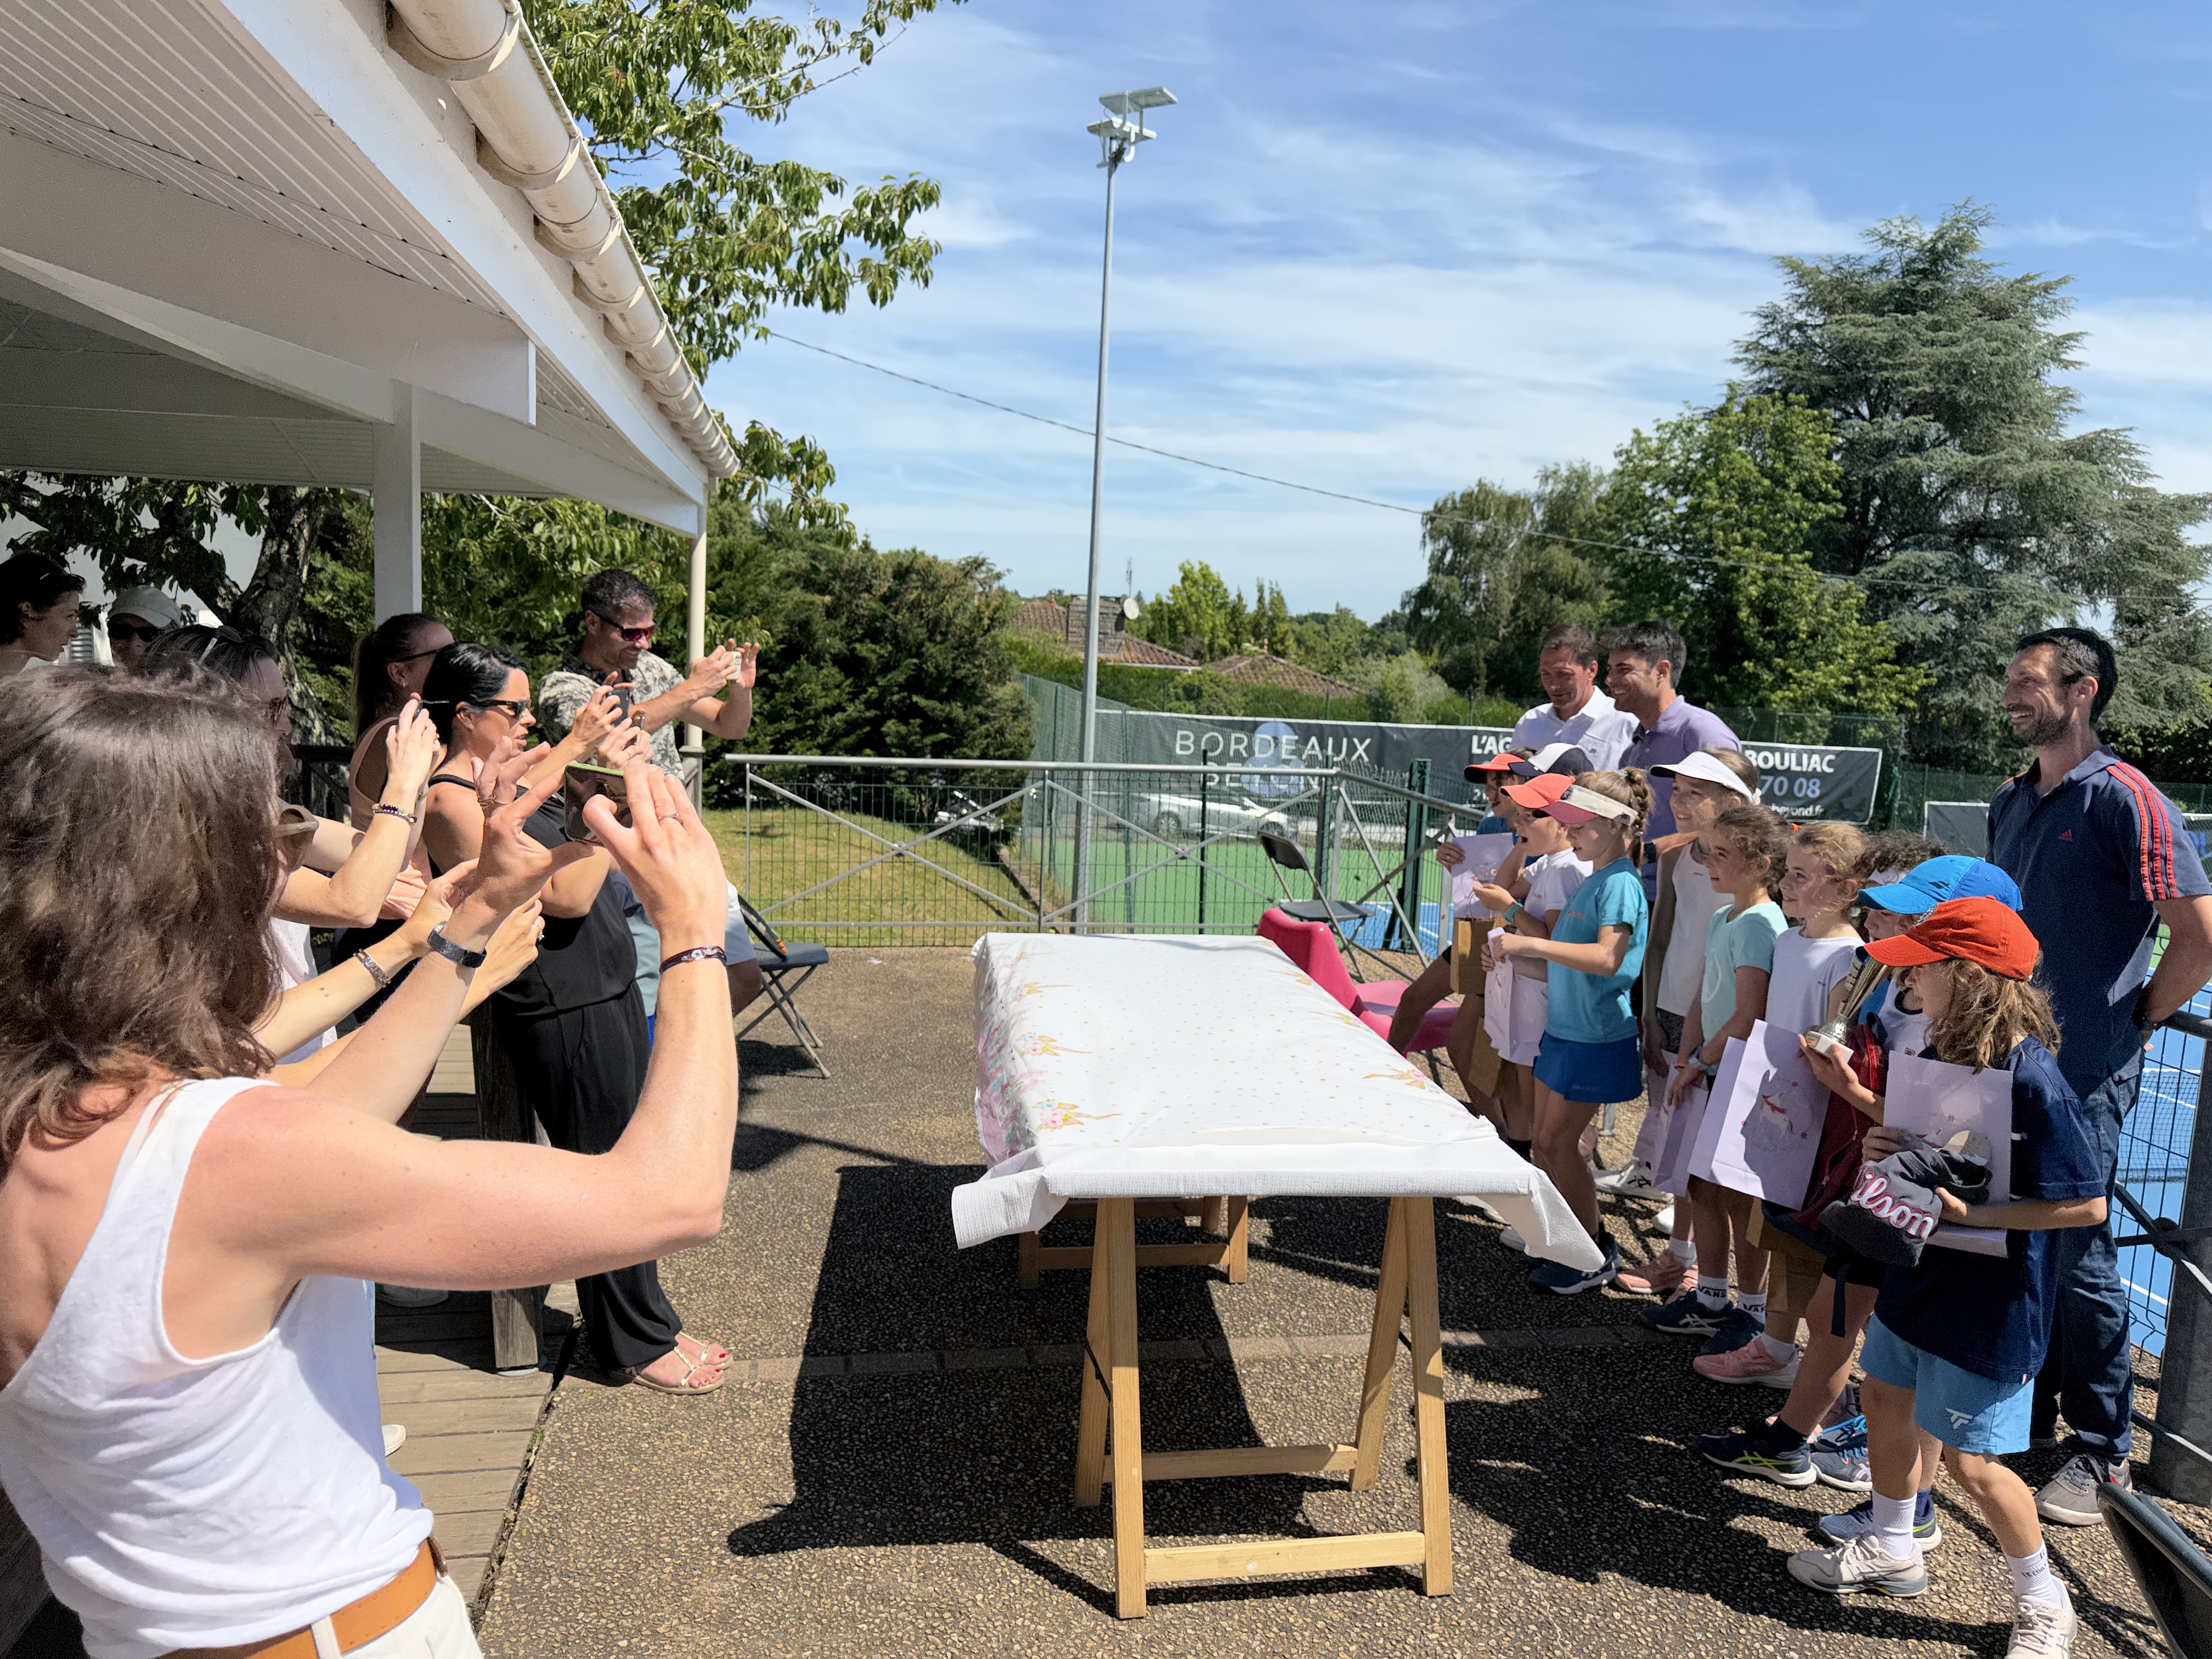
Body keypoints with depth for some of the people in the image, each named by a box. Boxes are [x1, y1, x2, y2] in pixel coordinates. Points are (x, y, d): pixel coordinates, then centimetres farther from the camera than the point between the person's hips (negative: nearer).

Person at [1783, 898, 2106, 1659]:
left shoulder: (2033, 1080, -26)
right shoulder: (1947, 1053, -1)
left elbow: (2087, 1204, -24)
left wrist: (1970, 1214, -27)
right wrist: (1889, 1145, -7)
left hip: (1991, 1299, -8)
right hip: (1921, 1270, 9)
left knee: (1969, 1459, 2)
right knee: (1885, 1396, 20)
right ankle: (1891, 1548, 42)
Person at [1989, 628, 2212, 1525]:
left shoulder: (2125, 800, -13)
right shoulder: (2011, 802, 11)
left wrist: (2132, 1020, -6)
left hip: (2087, 1070, -7)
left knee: (2077, 1253, 1)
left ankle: (2103, 1455, 17)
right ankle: (2025, 1412, 31)